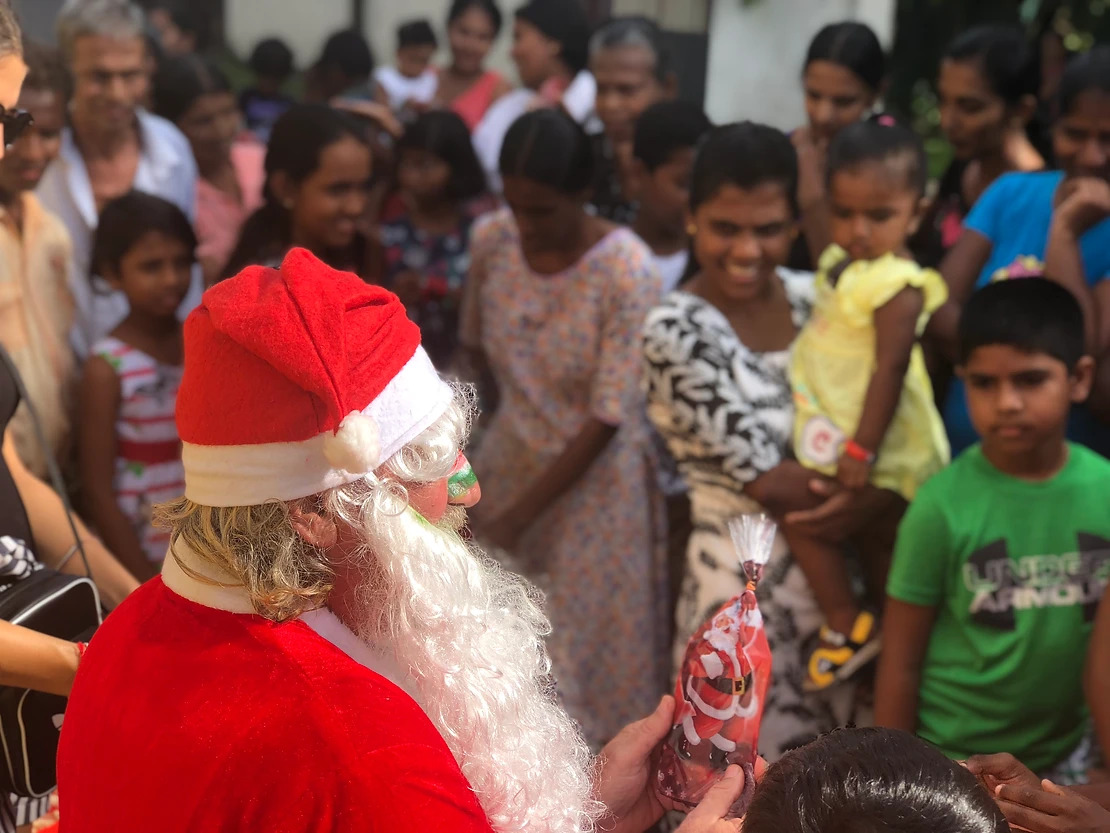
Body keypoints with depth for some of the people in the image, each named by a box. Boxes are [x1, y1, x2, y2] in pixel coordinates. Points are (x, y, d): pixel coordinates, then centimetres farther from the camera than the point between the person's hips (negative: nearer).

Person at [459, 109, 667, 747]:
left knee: (589, 637, 6)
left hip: (596, 478, -4)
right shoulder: (491, 240, -9)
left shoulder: (628, 272, -23)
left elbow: (608, 418, -21)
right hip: (509, 462, 4)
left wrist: (520, 516, -19)